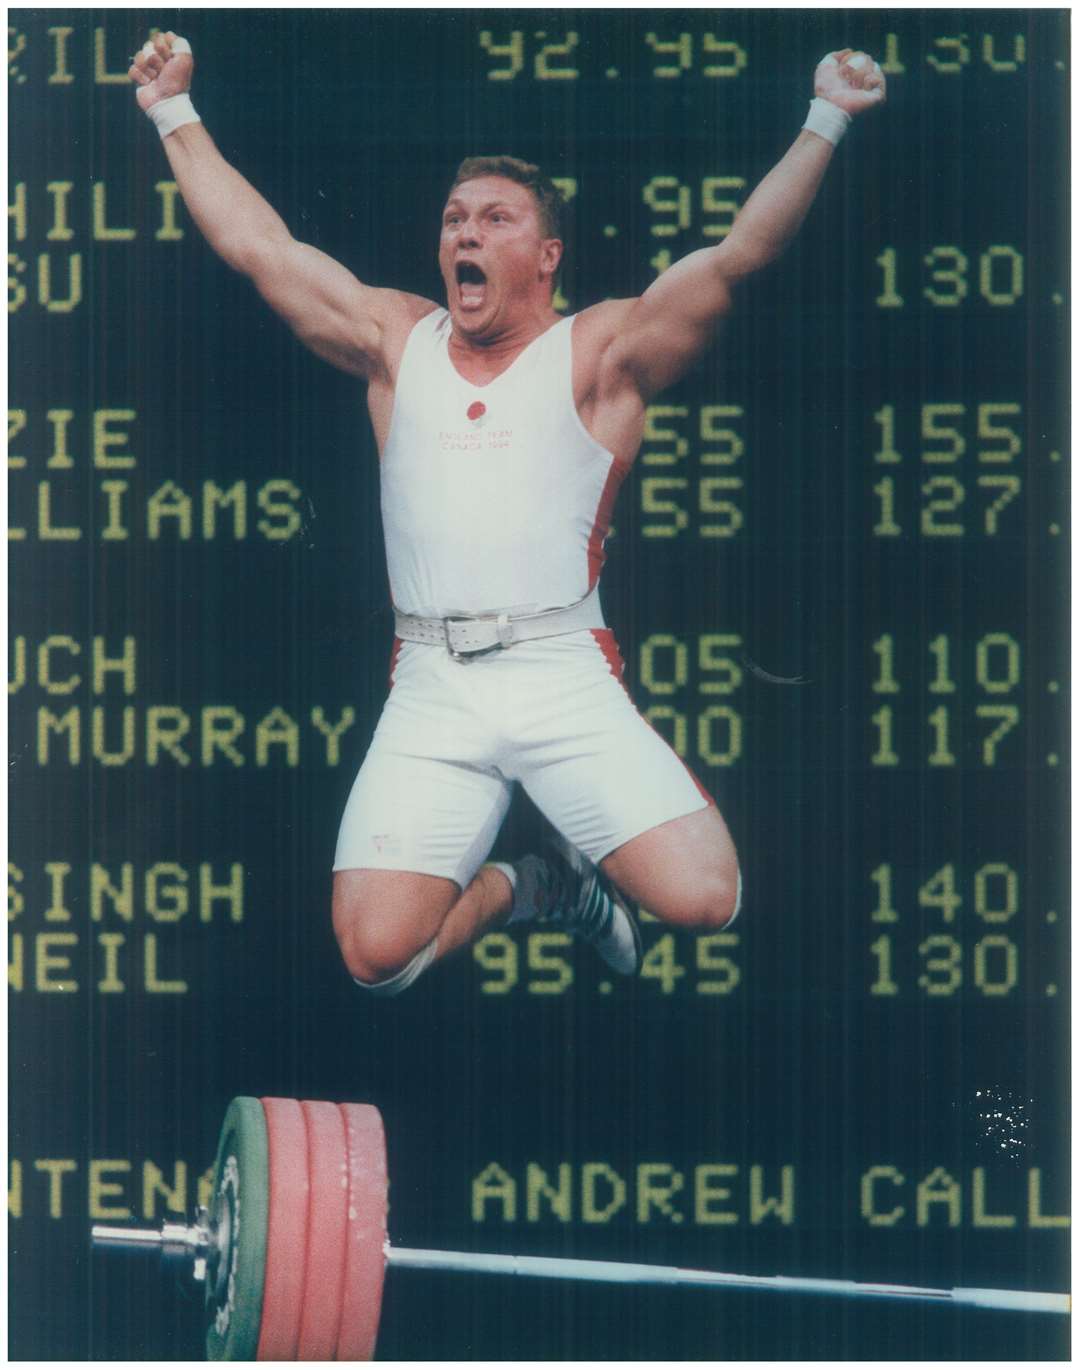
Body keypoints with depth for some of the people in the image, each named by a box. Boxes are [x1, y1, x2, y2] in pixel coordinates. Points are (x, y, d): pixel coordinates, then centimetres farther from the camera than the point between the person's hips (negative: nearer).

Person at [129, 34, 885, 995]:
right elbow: (256, 244, 16)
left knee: (704, 899, -19)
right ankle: (515, 891, 19)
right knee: (376, 952, -16)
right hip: (431, 692, 2)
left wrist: (824, 124, -15)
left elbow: (739, 253, -6)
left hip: (565, 678, -2)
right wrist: (175, 114, 18)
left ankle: (586, 866, 18)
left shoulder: (598, 354, 4)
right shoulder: (396, 341, 14)